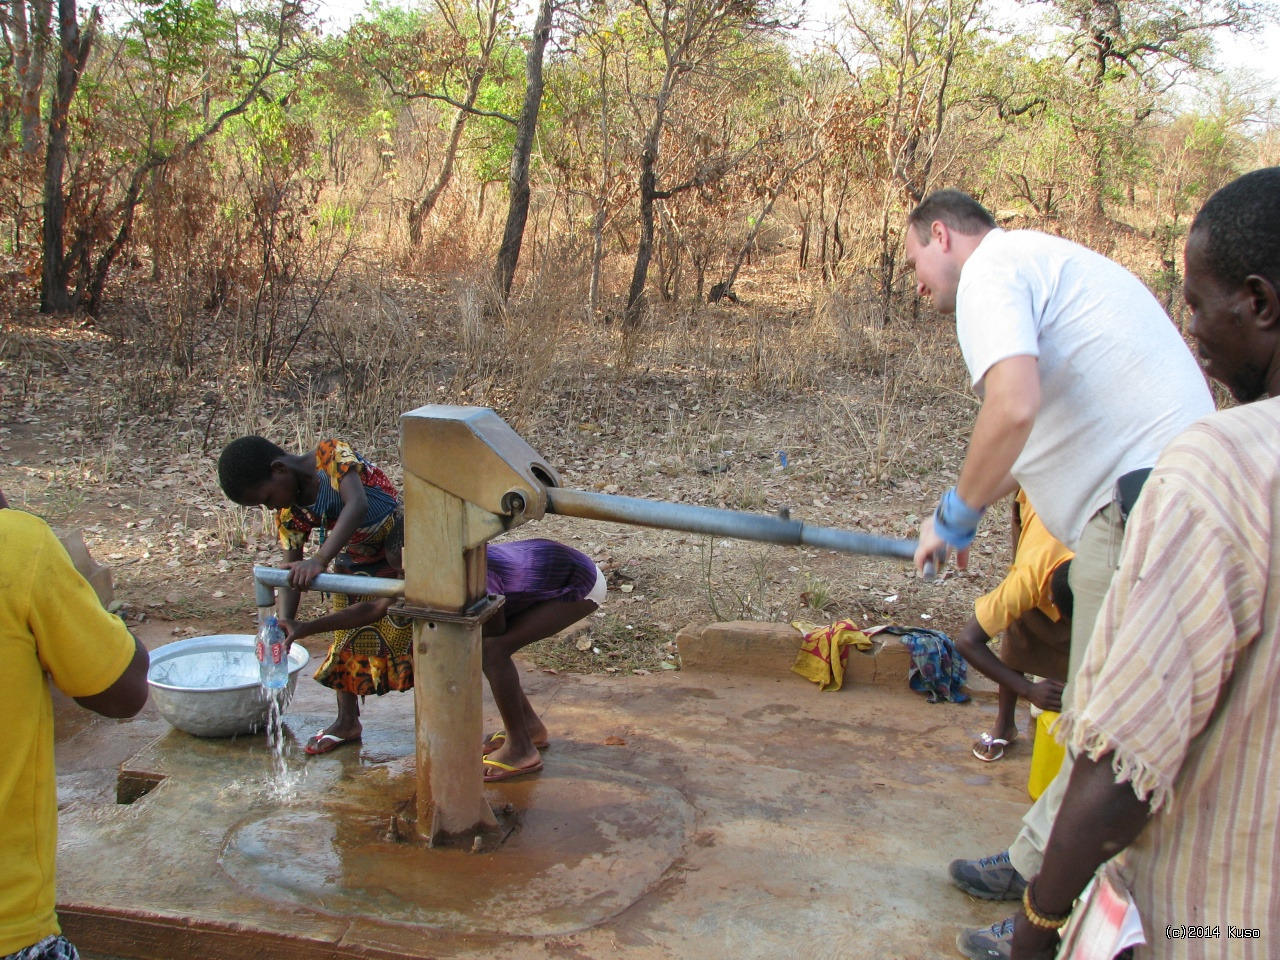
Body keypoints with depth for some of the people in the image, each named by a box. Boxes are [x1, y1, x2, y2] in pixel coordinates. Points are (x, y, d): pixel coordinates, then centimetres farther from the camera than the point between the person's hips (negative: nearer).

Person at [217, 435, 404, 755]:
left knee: (411, 636, -2)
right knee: (347, 639, 12)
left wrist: (320, 559, -53)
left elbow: (357, 506, -43)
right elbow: (291, 569, -9)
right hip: (353, 566, 6)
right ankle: (347, 722, 29)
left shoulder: (333, 455, -28)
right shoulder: (290, 511, -9)